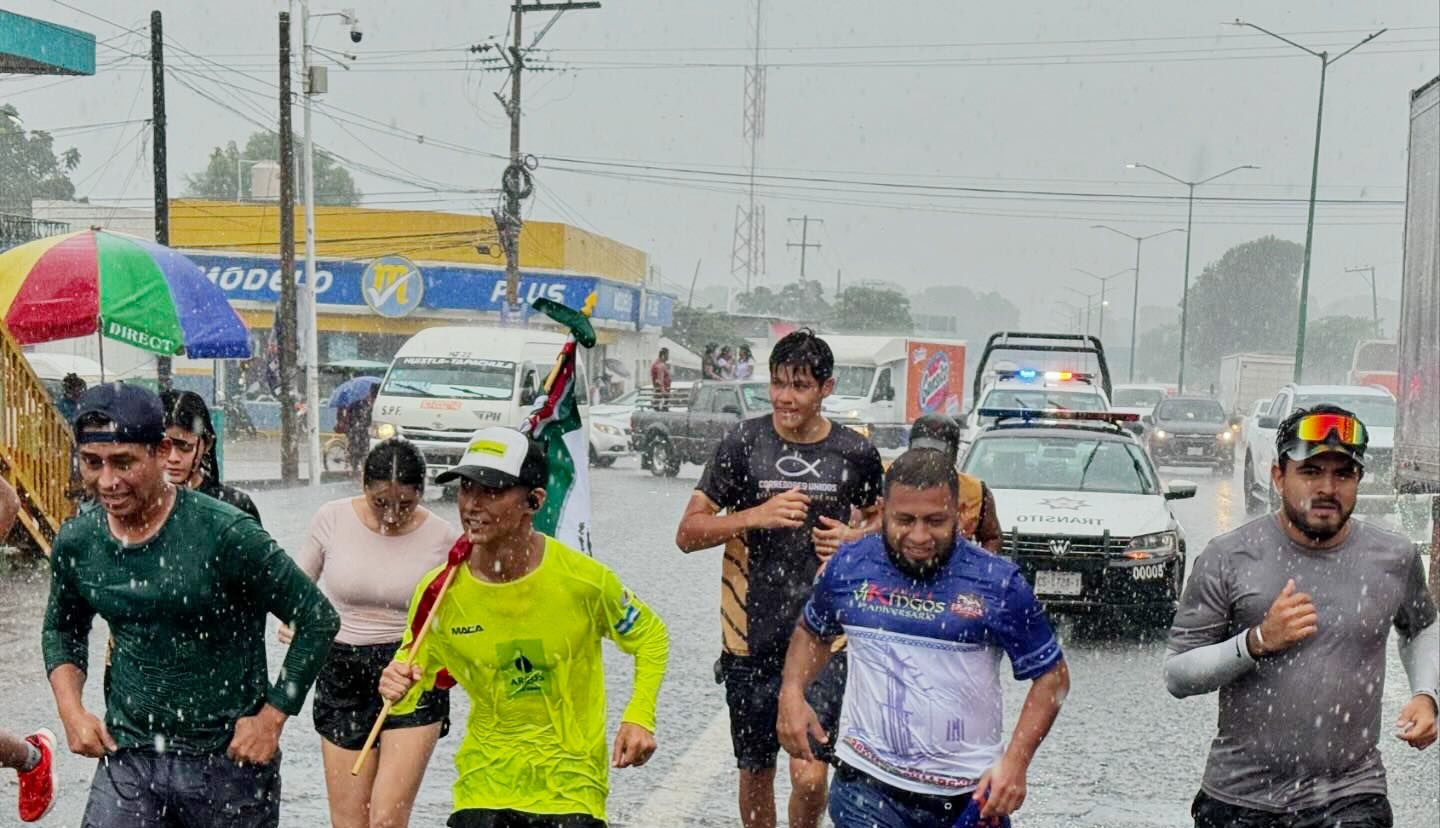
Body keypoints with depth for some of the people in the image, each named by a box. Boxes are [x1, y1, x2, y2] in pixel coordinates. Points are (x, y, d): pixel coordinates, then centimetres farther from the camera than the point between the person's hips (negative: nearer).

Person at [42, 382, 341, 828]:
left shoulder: (225, 534, -16)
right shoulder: (76, 543, -1)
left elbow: (318, 619, -9)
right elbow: (61, 628, 19)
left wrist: (272, 717, -10)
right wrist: (71, 710, 4)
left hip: (230, 759, -3)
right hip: (128, 757, 3)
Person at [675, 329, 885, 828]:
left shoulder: (856, 453, 0)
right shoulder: (744, 444, -3)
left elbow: (879, 517, 19)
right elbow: (688, 533, -2)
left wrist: (854, 537, -4)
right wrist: (757, 515, -17)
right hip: (750, 637, 1)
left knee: (809, 775, -11)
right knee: (756, 773, 14)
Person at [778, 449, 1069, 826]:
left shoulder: (999, 584, -9)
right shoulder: (848, 567, -2)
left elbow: (1051, 675, -2)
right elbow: (812, 631, 17)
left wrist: (1015, 761, -13)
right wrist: (791, 693, 0)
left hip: (970, 794, 0)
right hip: (867, 784, 1)